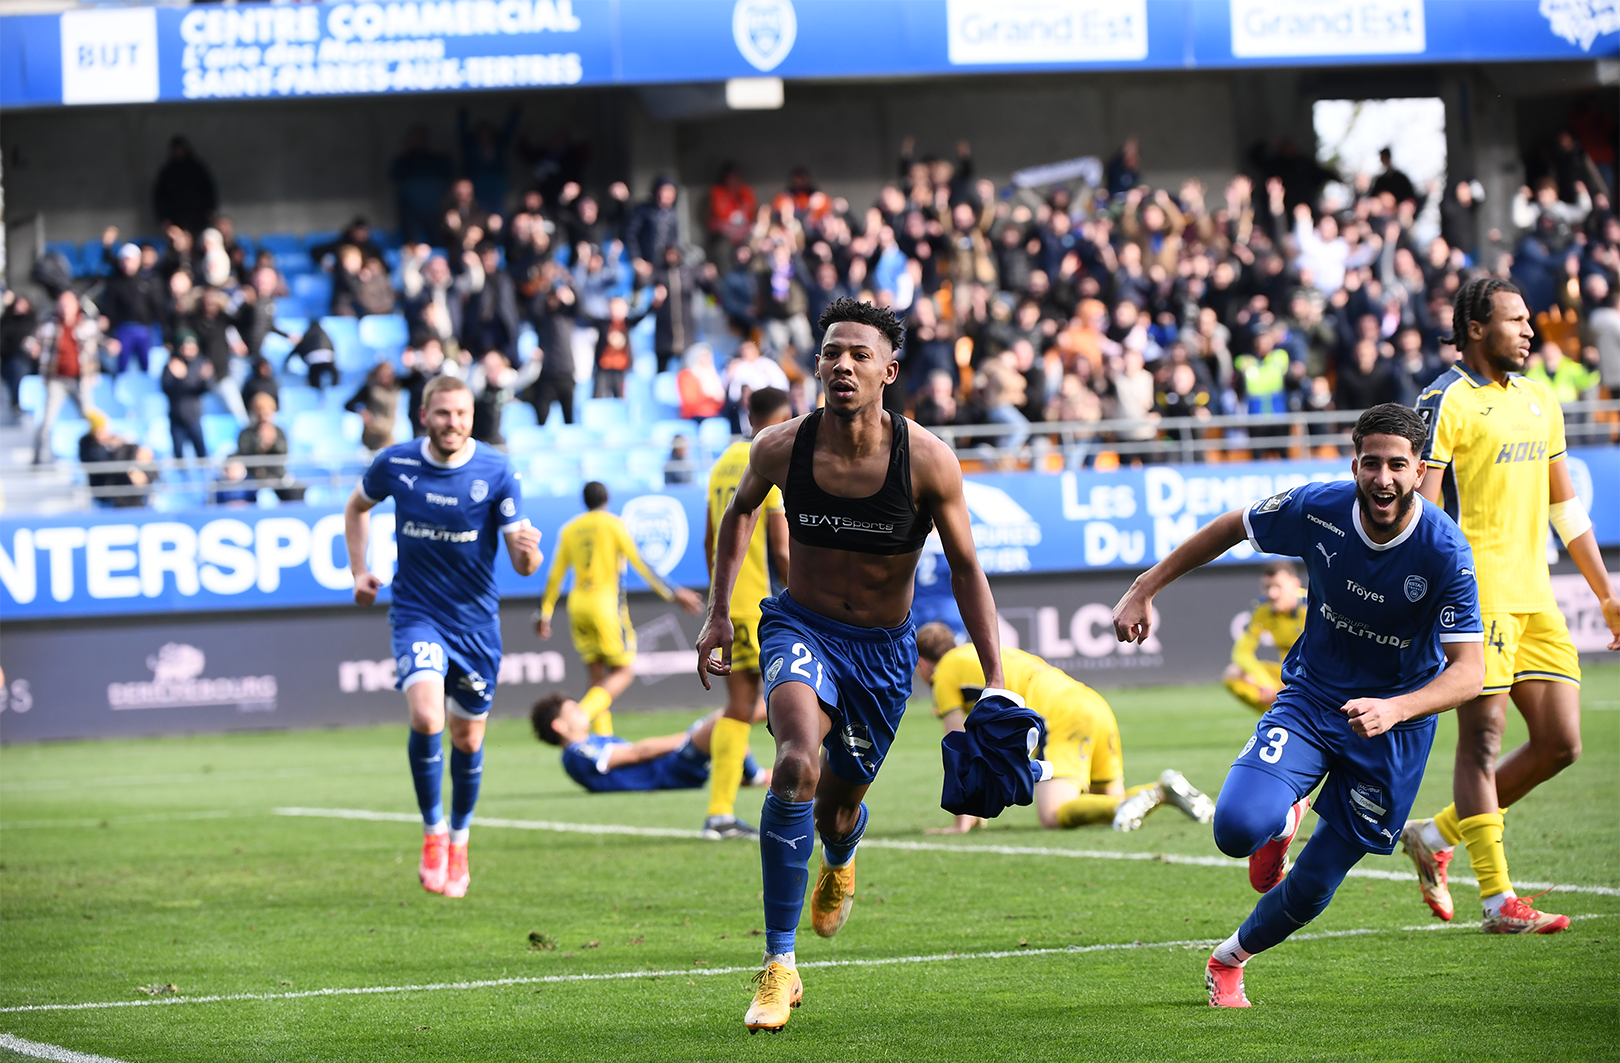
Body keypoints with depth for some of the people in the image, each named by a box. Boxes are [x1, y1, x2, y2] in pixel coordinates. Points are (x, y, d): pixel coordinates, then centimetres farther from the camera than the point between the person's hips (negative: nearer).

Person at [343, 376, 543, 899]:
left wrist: (527, 550, -33)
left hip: (476, 620, 1)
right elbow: (357, 507, 16)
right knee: (426, 717, -23)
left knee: (467, 739, 9)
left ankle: (458, 842, 33)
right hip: (416, 614, -1)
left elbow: (523, 565, -10)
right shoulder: (395, 463, -7)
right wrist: (359, 571, 7)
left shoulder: (497, 472, -10)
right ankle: (433, 834, -5)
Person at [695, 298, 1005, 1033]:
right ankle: (779, 966, -23)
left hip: (882, 648, 1)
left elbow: (964, 566, -7)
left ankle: (839, 861, 59)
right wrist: (718, 612, 6)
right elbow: (741, 511, 10)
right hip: (801, 628, -1)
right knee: (797, 764, -30)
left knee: (837, 807, 14)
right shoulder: (783, 448, -14)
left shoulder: (927, 461, -18)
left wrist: (995, 679, -11)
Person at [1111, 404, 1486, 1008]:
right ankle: (1285, 817, 13)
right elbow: (1230, 528, 3)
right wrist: (1143, 591, 2)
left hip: (1396, 723, -1)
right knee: (1238, 828, -25)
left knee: (1311, 891, 5)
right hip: (1311, 698, 1)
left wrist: (1394, 710, -42)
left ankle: (1231, 959, 38)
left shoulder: (1444, 551, -24)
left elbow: (1470, 669, -24)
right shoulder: (1318, 510, -17)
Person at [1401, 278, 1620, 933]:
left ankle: (1436, 836, 20)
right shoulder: (1445, 402, -7)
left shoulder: (1539, 401, 17)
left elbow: (1564, 505, 24)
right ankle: (1499, 904, -5)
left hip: (1534, 596, 8)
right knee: (1483, 741, -6)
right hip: (1477, 592, -8)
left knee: (1560, 742, 5)